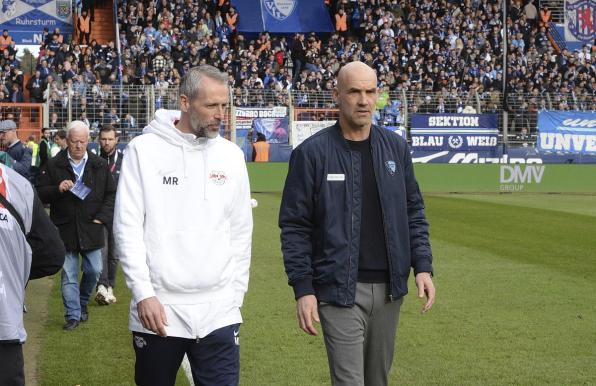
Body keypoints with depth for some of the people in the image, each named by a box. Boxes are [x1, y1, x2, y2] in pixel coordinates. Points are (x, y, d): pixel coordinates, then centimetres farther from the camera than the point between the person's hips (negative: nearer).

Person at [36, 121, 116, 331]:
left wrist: (101, 217, -1)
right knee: (69, 275, 1)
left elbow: (111, 194, 10)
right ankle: (73, 315, 9)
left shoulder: (100, 165, 4)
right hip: (65, 229, -1)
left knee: (94, 270, 5)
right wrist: (58, 189, -18)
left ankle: (83, 302, 31)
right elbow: (40, 193, 1)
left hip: (91, 228, 1)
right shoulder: (54, 165, 0)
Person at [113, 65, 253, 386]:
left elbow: (241, 232, 12)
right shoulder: (144, 149, -2)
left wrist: (236, 293, 8)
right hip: (156, 309, -2)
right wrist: (143, 293, -11)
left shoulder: (231, 155, 7)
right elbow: (128, 227, -4)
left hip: (218, 314, 2)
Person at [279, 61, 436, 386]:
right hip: (339, 290, -4)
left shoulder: (395, 147, 8)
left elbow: (413, 211, 14)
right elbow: (294, 226, -5)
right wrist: (303, 288, -10)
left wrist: (422, 266, 3)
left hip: (389, 288, 5)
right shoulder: (312, 152, -5)